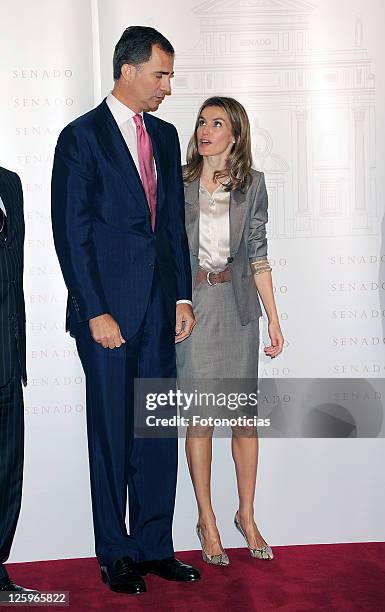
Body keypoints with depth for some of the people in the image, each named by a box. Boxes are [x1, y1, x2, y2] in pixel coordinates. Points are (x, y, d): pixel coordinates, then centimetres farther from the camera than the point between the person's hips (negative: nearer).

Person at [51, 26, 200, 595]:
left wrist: (182, 296, 9)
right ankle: (115, 554, 18)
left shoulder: (165, 135, 13)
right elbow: (71, 234, -9)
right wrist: (95, 312, -13)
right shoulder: (81, 137, -6)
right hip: (108, 308, -6)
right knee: (112, 434, 4)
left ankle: (154, 546, 22)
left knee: (159, 431, 10)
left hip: (160, 308, 6)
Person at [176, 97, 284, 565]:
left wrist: (274, 317, 4)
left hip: (238, 306, 1)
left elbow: (258, 254, 6)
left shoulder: (252, 184, 4)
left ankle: (247, 515, 22)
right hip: (190, 306, -1)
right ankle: (206, 519, 16)